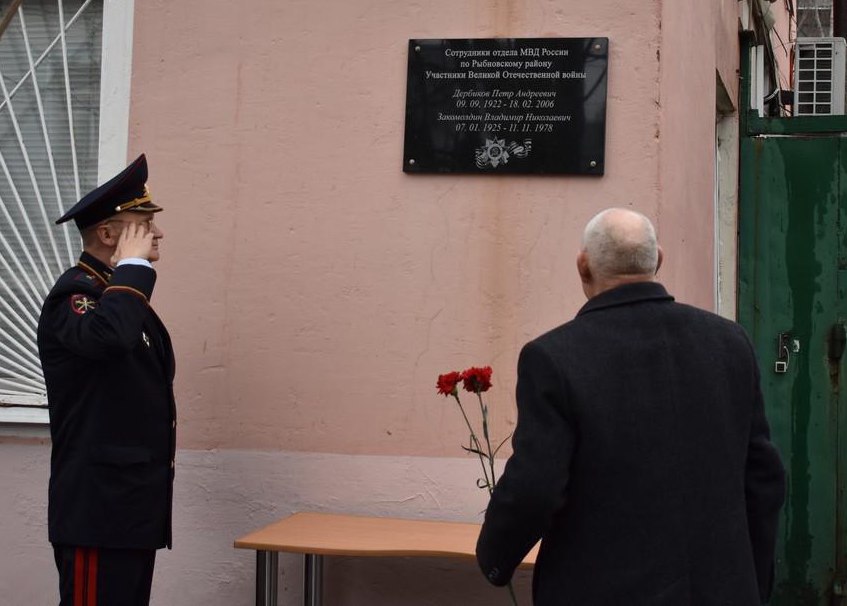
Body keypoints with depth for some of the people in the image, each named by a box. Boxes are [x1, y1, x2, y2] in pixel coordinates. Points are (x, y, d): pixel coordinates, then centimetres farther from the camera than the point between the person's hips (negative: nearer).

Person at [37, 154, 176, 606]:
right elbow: (109, 336, -36)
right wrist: (131, 266, -20)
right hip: (99, 506, -10)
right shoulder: (74, 294, -12)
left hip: (134, 505, 10)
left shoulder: (120, 295, 19)